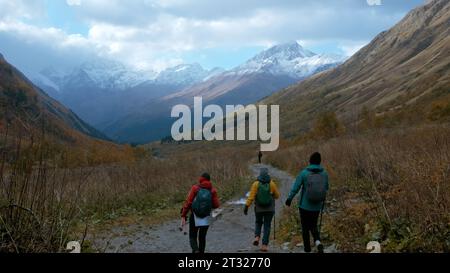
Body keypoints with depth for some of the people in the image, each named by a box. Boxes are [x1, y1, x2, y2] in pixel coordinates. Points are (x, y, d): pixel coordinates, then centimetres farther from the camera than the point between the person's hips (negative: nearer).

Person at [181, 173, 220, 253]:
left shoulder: (195, 188, -7)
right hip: (206, 218, 2)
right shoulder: (213, 190, -5)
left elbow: (188, 202, -12)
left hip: (195, 217, -2)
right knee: (202, 237, 18)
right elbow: (216, 205, -8)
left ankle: (196, 250, -15)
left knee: (192, 237, 10)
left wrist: (183, 216, -8)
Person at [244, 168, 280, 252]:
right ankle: (264, 245, 2)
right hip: (269, 209, -1)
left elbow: (251, 197, -15)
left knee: (258, 223, 24)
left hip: (259, 209, 1)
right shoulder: (272, 184, -7)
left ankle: (257, 237, 4)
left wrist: (246, 206, -13)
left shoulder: (256, 184, -9)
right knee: (267, 226, 7)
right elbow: (277, 196, 3)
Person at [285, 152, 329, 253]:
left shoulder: (304, 173, -13)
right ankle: (318, 242, -7)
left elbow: (295, 188, -10)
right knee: (313, 226, 20)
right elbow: (326, 189, 7)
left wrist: (289, 199, 4)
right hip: (317, 207, 3)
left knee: (305, 227, 13)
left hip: (304, 205, -3)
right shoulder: (324, 173, -5)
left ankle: (307, 249, 16)